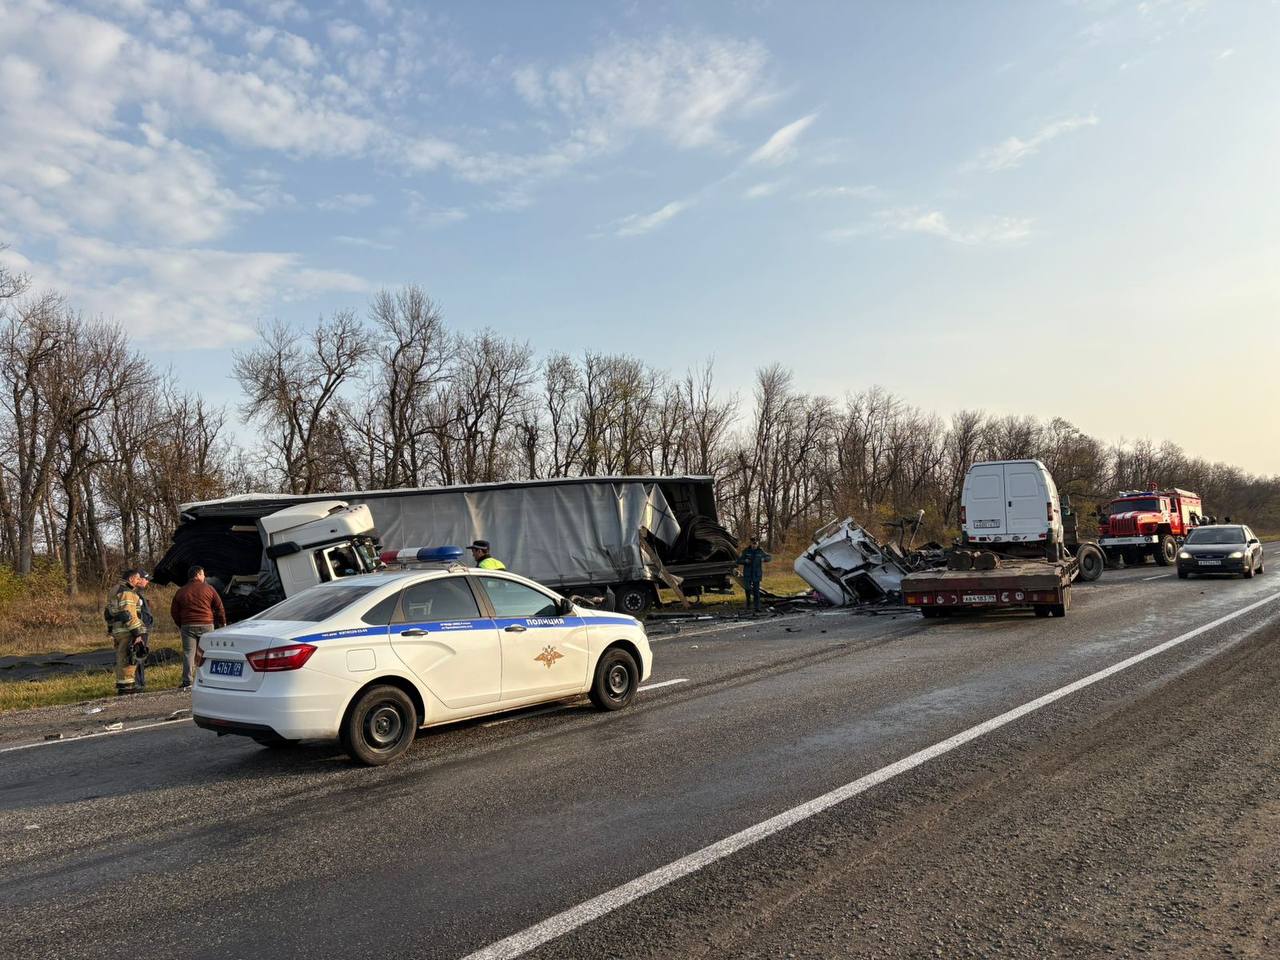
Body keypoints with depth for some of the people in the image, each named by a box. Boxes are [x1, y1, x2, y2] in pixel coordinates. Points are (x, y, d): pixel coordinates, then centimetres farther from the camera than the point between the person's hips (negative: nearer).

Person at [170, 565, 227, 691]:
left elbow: (174, 611, 12)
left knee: (188, 653, 2)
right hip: (206, 625, -2)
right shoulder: (208, 589, 1)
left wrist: (180, 625, 24)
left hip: (187, 626, 2)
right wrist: (222, 623, 12)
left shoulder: (181, 591, 8)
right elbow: (219, 607, 1)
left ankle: (187, 683, -3)